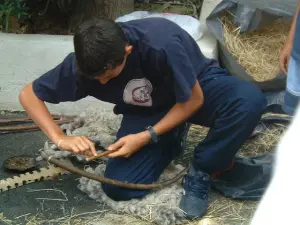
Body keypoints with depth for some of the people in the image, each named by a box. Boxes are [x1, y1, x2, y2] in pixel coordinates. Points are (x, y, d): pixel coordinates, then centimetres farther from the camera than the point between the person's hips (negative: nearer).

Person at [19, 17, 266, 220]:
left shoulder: (161, 44, -38)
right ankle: (172, 141, 12)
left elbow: (193, 100, -23)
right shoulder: (84, 63, -25)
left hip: (196, 90, -2)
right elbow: (28, 94, -13)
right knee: (118, 188, -17)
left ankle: (202, 171, -12)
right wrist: (60, 138, -26)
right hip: (148, 110, 3)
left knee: (250, 99, -36)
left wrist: (146, 137, -26)